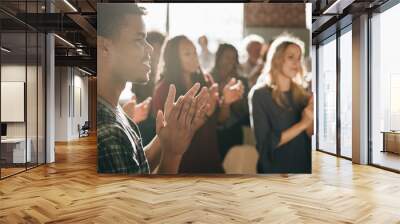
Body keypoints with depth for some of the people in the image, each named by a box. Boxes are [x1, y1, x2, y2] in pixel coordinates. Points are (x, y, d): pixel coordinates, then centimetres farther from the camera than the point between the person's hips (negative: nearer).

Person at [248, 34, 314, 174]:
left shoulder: (301, 93, 0)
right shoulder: (259, 94, -13)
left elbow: (310, 135, -1)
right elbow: (267, 143, -18)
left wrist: (310, 119, -20)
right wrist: (302, 124, -19)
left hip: (304, 164, 5)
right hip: (275, 168, -4)